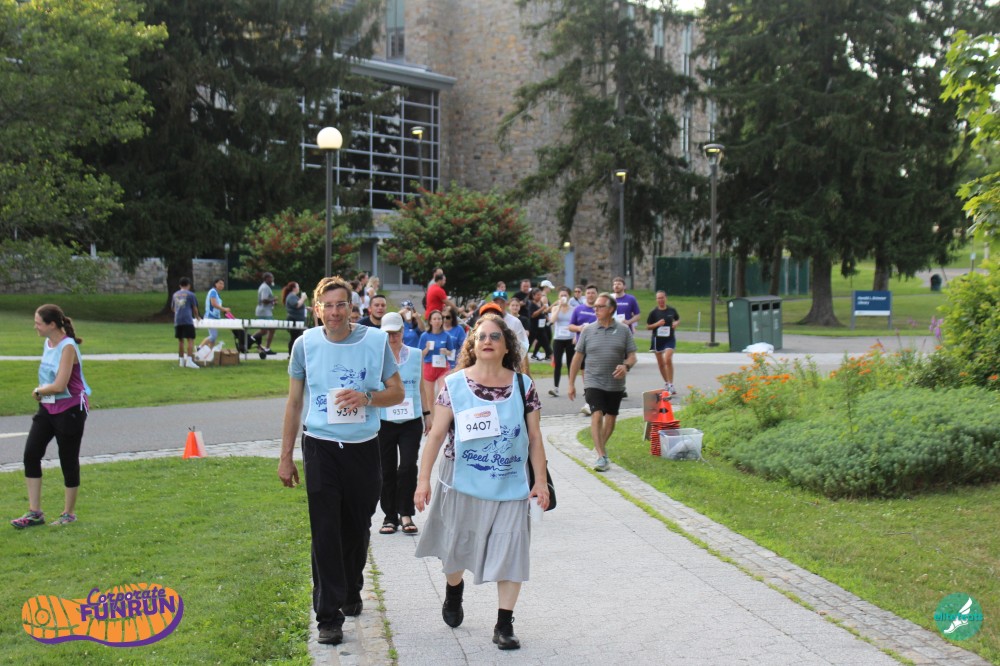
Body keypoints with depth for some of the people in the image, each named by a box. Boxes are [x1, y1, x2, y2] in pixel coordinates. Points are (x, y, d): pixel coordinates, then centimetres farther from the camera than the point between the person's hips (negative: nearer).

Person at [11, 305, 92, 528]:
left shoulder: (68, 347, -19)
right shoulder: (47, 344, 7)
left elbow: (59, 385, -24)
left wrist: (38, 390, -7)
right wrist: (40, 392, 4)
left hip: (70, 409, -8)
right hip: (48, 408, 8)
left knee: (68, 460, 3)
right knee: (31, 453, -1)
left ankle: (69, 513, 18)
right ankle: (34, 512, 6)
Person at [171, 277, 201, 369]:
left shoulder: (175, 294, 15)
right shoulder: (190, 294, 0)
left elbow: (172, 308, 26)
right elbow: (194, 308, 2)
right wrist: (197, 317, 21)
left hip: (177, 320, 5)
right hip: (187, 320, -5)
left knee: (180, 340, 12)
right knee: (190, 340, -7)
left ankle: (181, 360, 15)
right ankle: (189, 360, -19)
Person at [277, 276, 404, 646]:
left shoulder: (375, 340, -5)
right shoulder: (306, 344, -3)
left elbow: (397, 393, 3)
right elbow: (294, 403, 6)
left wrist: (367, 397, -19)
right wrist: (286, 457, 6)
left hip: (363, 446, 1)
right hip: (320, 448, -1)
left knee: (357, 529, 15)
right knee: (325, 532, -3)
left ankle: (351, 593, 39)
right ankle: (328, 616, 4)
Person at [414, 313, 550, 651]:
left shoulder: (523, 385, -1)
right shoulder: (454, 384, -5)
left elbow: (534, 437, 2)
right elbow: (437, 434, -4)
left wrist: (540, 480, -1)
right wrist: (423, 479, -8)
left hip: (509, 485, 0)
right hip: (462, 482, 0)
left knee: (509, 552, -3)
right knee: (456, 546, 16)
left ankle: (504, 624, 8)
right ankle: (453, 593, 47)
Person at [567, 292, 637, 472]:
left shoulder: (623, 330, 1)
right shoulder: (588, 330, 1)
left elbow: (632, 356, 1)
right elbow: (578, 357, 5)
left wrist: (626, 366, -22)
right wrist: (571, 384, 4)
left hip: (615, 384, 2)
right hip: (593, 382, -2)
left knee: (611, 418, 12)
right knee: (597, 415, -16)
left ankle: (601, 446, 37)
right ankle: (601, 456, -20)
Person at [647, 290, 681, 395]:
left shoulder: (671, 310, 0)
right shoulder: (653, 312, -3)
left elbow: (678, 319, 19)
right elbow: (647, 327, 1)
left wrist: (676, 323, -3)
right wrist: (657, 324, -16)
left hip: (670, 339, -1)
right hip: (657, 339, 1)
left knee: (668, 359, -19)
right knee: (661, 363, 10)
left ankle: (671, 385, -14)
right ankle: (666, 383, 29)